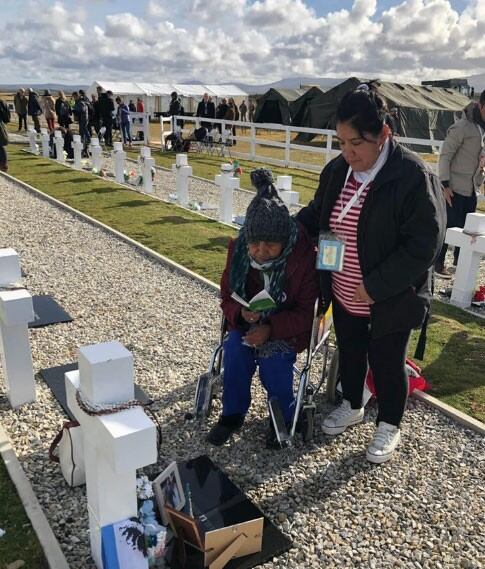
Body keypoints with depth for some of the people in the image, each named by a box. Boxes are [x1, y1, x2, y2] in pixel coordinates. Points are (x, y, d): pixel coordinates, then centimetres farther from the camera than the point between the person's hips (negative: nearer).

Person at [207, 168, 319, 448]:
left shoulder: (304, 256, -21)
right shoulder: (238, 249, -10)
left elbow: (306, 312, -15)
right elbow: (228, 297, 0)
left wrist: (272, 329, -29)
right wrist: (240, 312, -25)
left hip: (288, 327, -3)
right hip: (248, 321, 3)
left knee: (273, 359, -28)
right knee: (234, 350, -24)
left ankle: (284, 416, 2)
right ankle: (233, 412, -1)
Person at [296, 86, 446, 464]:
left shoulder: (413, 176, -22)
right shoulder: (338, 169, -2)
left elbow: (424, 245, -23)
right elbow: (317, 213, 13)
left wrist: (375, 286, -24)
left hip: (389, 301, -5)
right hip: (344, 295, 6)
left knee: (386, 363, 12)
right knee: (350, 352, 23)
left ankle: (389, 427, 37)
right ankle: (352, 407, 49)